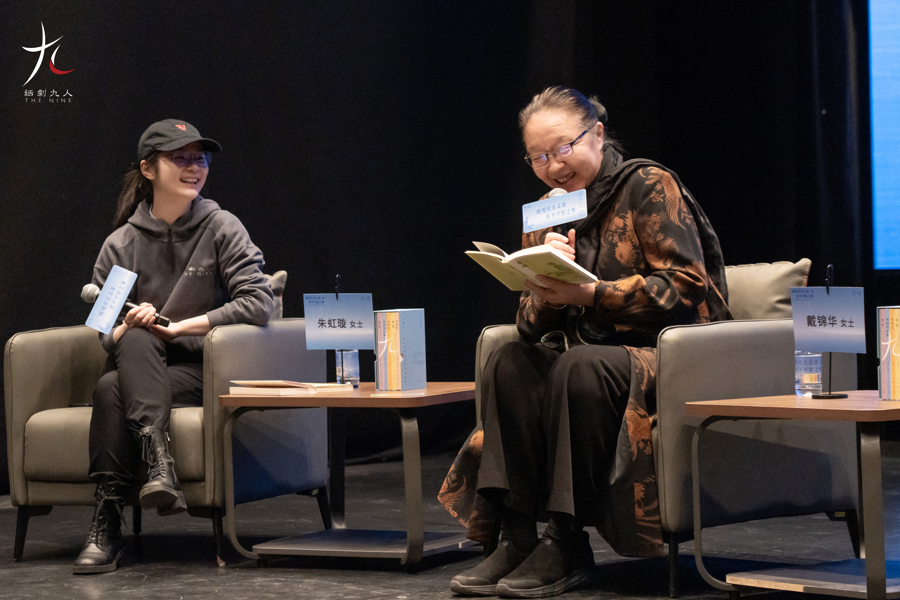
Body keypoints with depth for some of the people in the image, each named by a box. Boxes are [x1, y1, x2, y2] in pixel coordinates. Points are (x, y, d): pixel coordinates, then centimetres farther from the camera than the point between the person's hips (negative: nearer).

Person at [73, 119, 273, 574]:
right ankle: (159, 464, -43)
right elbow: (101, 333, 9)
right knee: (136, 340, -34)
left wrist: (179, 326, -11)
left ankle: (107, 527, -31)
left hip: (199, 369, -2)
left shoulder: (221, 229, 2)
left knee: (112, 389, -30)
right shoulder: (121, 244, 8)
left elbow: (258, 304, -10)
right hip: (138, 364, 3)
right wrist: (126, 328, -16)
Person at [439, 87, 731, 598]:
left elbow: (687, 288, -15)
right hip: (593, 350, 6)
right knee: (509, 364, -20)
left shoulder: (649, 186, -5)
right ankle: (516, 536, -24)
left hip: (670, 355, -6)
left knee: (579, 367, -33)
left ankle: (568, 544, -27)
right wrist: (545, 293, -16)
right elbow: (533, 323, 9)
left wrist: (590, 293, -23)